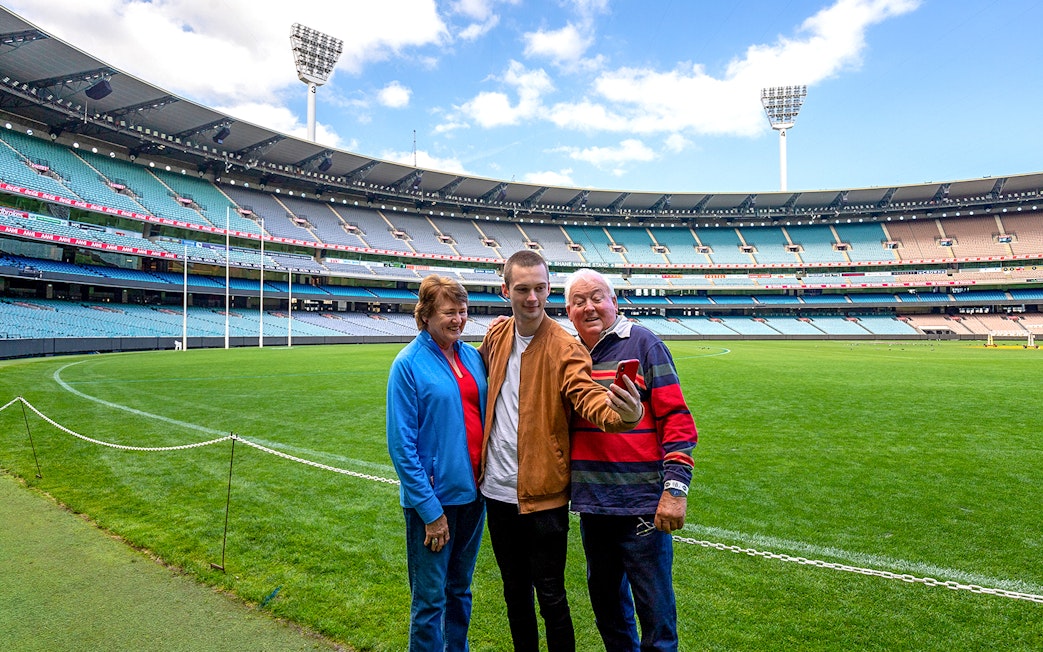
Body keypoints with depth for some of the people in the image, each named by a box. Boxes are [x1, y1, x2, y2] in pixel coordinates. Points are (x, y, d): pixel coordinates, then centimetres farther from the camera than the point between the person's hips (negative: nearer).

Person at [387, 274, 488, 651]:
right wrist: (429, 510, -14)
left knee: (460, 590, 21)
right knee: (430, 599, 7)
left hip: (473, 491, 6)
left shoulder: (473, 357, 4)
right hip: (434, 497, -5)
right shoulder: (409, 363, -12)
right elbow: (401, 444, -14)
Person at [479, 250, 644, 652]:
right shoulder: (496, 335, 2)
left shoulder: (564, 346, -14)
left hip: (543, 493, -5)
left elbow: (587, 395, -27)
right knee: (514, 589, 22)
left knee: (550, 596, 8)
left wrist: (623, 413, -50)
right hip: (497, 489, 5)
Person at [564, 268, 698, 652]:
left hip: (641, 504, -5)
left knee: (654, 607, 7)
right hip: (590, 504, 5)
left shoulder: (643, 343, -7)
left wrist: (675, 488, -15)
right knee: (605, 600, 21)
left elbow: (676, 418, -11)